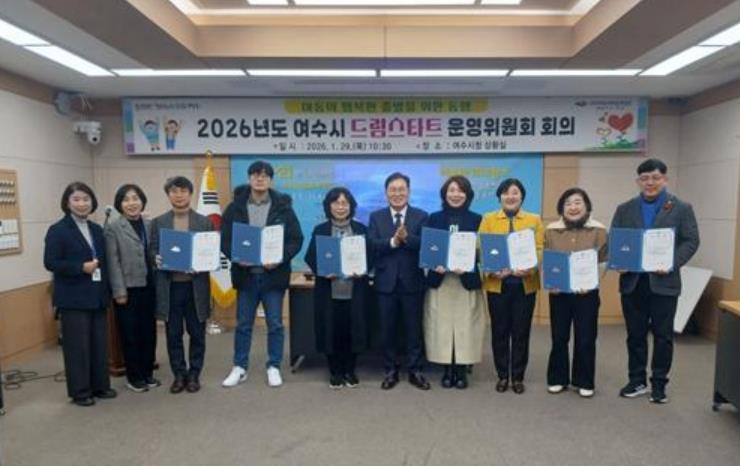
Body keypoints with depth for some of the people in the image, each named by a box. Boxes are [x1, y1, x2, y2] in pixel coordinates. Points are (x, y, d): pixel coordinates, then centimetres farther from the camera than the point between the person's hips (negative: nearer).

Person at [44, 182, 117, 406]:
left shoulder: (97, 229, 11)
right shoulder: (57, 230, -6)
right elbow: (50, 262, -12)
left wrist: (107, 290, 6)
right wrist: (81, 267, -21)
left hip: (97, 297, 6)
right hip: (73, 299, -6)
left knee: (100, 343, 12)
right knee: (77, 345, 2)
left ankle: (100, 385, 25)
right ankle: (80, 391, 15)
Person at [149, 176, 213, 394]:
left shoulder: (204, 222, 4)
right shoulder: (158, 223, 7)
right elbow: (152, 250, 7)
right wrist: (156, 258, -15)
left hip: (196, 286, -1)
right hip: (170, 286, 1)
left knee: (197, 333, 8)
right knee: (173, 334, 9)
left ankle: (194, 374, 22)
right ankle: (179, 374, 24)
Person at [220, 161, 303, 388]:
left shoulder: (283, 207, -1)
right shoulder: (235, 207, 2)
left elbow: (297, 239, -2)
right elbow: (225, 239, 4)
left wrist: (280, 259, -16)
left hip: (274, 274, -1)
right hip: (245, 274, 1)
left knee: (275, 324, 7)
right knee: (243, 324, 11)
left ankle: (273, 367, 21)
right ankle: (239, 368, 25)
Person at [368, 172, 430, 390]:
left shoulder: (421, 216, 2)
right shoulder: (376, 217, 6)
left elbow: (425, 244, -11)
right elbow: (372, 246, -7)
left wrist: (406, 237, -27)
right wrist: (393, 241, -22)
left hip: (412, 281, -1)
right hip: (386, 281, 1)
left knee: (414, 328, 8)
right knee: (387, 329, 9)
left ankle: (415, 371, 21)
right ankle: (390, 371, 23)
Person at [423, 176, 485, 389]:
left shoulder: (477, 220, 5)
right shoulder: (434, 219, 7)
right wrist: (435, 264, -15)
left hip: (467, 280, 0)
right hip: (440, 280, 1)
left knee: (464, 326, 2)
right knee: (442, 326, 3)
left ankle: (462, 370, 15)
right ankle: (448, 370, 15)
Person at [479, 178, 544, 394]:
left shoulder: (535, 220, 7)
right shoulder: (488, 219, 6)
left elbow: (540, 250, -1)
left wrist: (529, 269, -19)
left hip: (525, 284, 0)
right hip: (497, 284, 0)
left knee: (521, 332, 7)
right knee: (500, 331, 7)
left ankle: (518, 377, 21)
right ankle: (502, 376, 21)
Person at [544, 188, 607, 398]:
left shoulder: (599, 230, -3)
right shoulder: (551, 230, 2)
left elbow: (604, 262, -4)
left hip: (587, 292, -1)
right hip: (559, 292, 1)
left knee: (586, 338, 6)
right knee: (559, 337, 8)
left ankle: (584, 382, 22)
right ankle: (557, 379, 22)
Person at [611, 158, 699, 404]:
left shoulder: (682, 208, 3)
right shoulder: (624, 209, 9)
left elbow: (691, 241, -2)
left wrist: (672, 264, -17)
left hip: (663, 282, -2)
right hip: (632, 282, 2)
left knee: (663, 335, 6)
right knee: (635, 334, 10)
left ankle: (659, 384, 20)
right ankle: (637, 381, 23)